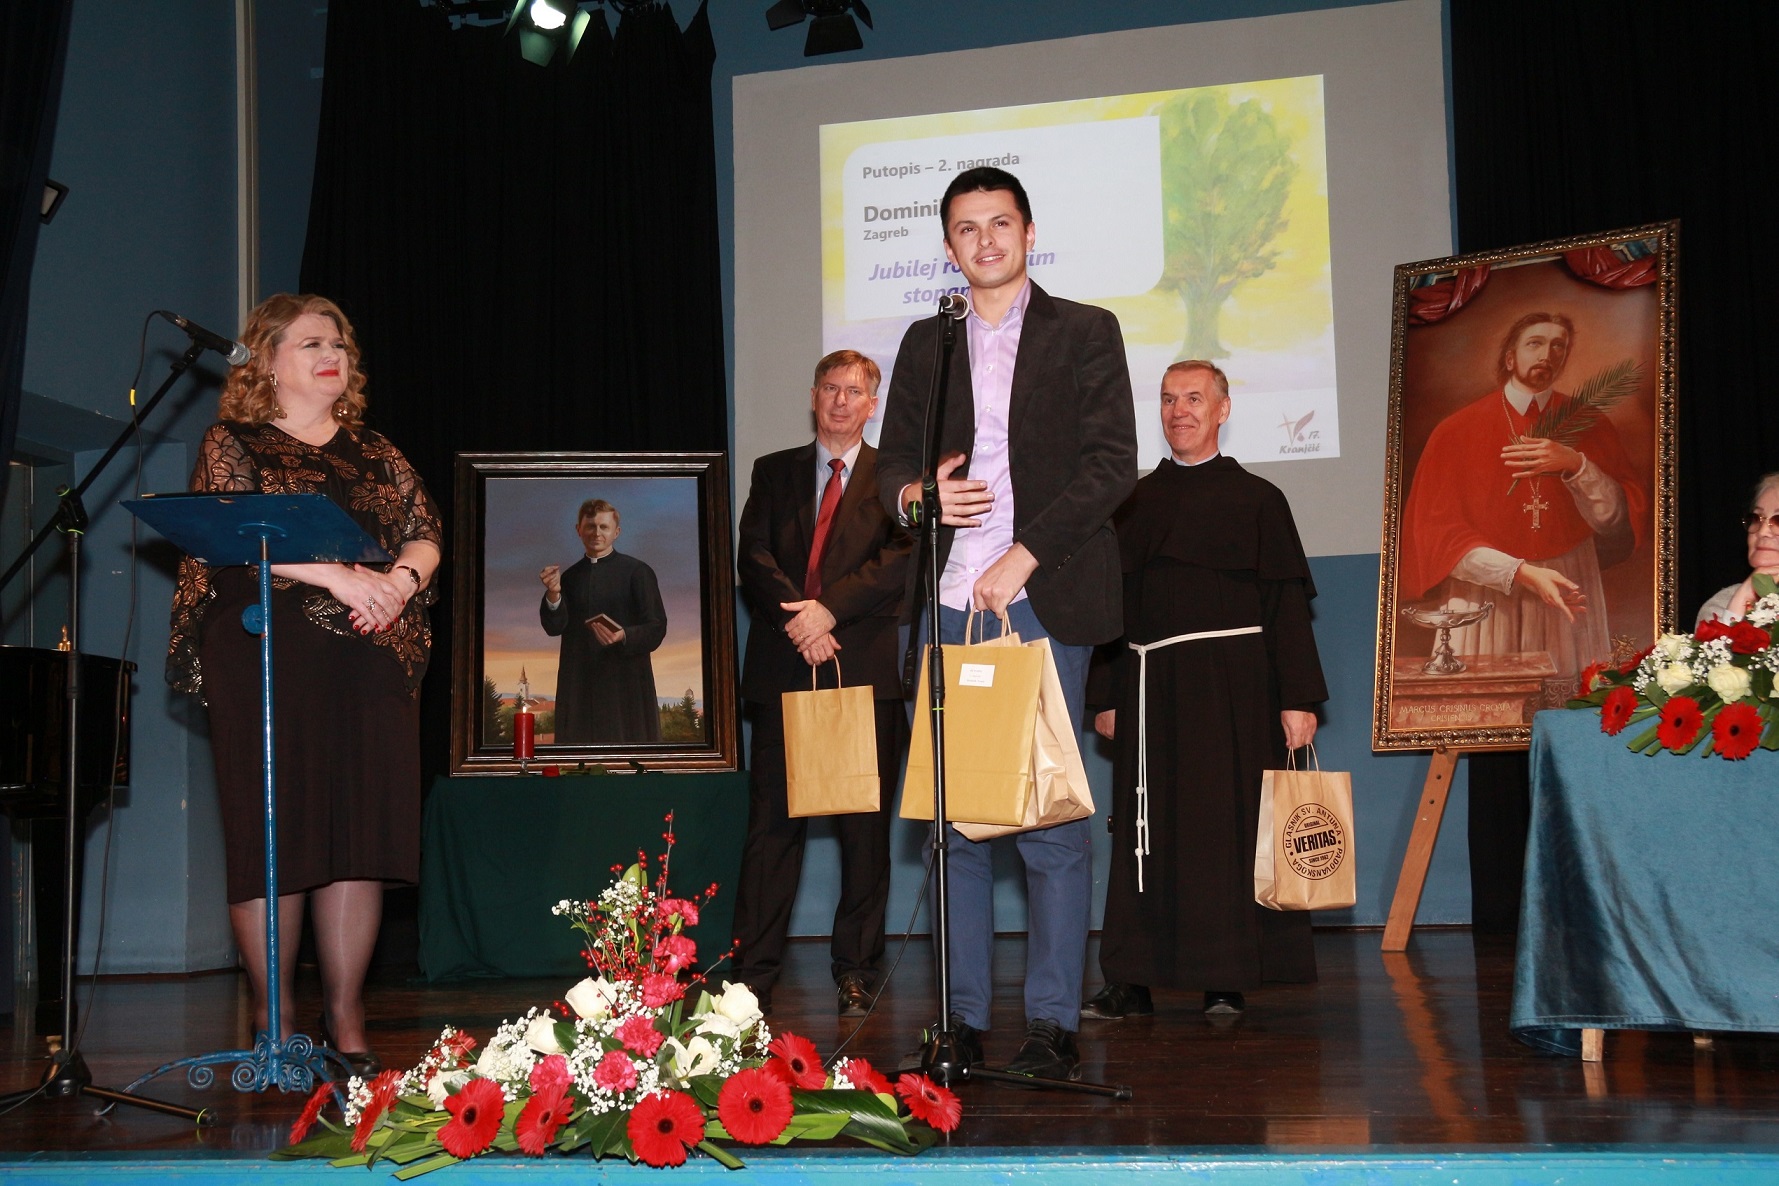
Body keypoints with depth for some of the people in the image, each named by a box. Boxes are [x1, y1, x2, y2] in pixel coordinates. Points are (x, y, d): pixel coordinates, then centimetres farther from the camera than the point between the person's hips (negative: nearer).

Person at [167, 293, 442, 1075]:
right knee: (274, 833, -6)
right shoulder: (234, 444, 7)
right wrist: (337, 575, -18)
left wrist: (400, 580, -9)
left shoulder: (374, 454, 21)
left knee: (361, 832, -1)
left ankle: (345, 1018, 5)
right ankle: (274, 1023, 2)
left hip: (371, 660, 4)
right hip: (268, 659, -4)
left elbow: (425, 532, 13)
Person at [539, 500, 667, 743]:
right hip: (579, 684, 4)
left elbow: (656, 628, -5)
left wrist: (624, 636, -23)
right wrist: (553, 595, -19)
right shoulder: (570, 576, 12)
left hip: (626, 683, -4)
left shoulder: (637, 572, -1)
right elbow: (554, 627, 0)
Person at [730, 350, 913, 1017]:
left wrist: (830, 609, -15)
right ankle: (753, 974, 2)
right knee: (771, 824, 0)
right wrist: (796, 620, -11)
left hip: (867, 670, -1)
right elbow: (753, 557, 6)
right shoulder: (773, 472, 18)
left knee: (865, 829, 1)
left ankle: (856, 972, 10)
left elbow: (905, 556, -5)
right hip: (783, 670, 1)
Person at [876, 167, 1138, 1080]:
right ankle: (964, 1020, 10)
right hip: (948, 603, 3)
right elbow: (893, 461, 19)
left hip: (1043, 601, -3)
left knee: (1052, 816, -3)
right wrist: (915, 495, -6)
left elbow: (1113, 464, -2)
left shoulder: (1085, 333, 7)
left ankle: (1052, 1023, 3)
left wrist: (1022, 557, -10)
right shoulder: (925, 343, 18)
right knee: (953, 814, 3)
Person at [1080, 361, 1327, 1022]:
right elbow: (1114, 602, 12)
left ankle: (1228, 980, 6)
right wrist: (1107, 696, 6)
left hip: (1233, 684, -3)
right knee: (1148, 833, 3)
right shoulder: (1134, 504, 13)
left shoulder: (1256, 500, 4)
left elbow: (1287, 604, -1)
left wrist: (1297, 698, -9)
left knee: (1229, 827, -2)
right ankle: (1133, 982, 7)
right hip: (1151, 687, 3)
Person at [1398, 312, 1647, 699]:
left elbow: (1618, 521, -1)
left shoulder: (1588, 427, 6)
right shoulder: (1457, 431, -1)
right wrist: (1522, 574, -17)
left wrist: (1575, 465, -18)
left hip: (1568, 604, 2)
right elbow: (1436, 532, -7)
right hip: (1487, 602, -2)